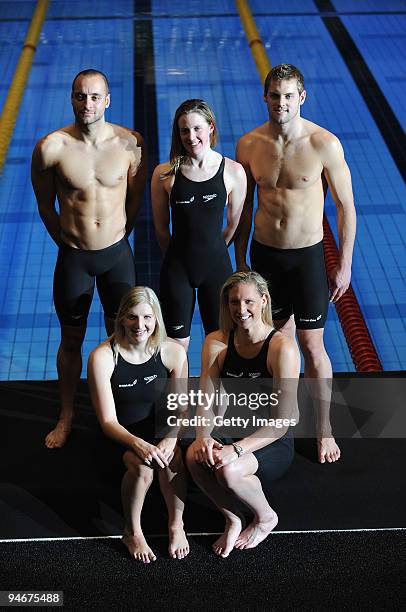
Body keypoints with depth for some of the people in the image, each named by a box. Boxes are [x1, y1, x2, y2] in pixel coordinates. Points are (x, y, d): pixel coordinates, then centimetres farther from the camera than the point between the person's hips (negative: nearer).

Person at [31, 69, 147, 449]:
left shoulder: (130, 143, -10)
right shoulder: (50, 147, -14)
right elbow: (45, 206, 1)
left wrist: (116, 239, 12)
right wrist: (68, 243, 10)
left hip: (117, 254, 1)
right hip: (73, 257, -1)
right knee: (71, 341, 13)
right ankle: (66, 415, 33)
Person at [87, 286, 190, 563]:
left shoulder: (173, 352, -9)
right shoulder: (102, 356, -17)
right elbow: (108, 420, -16)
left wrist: (171, 439, -26)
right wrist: (137, 444, -35)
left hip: (160, 433, 2)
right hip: (120, 437, -2)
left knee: (171, 459, -30)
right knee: (142, 465, -32)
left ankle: (177, 525, -6)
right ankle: (132, 533, -7)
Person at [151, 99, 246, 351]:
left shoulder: (233, 172, -7)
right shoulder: (165, 174, -8)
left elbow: (234, 224, 5)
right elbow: (161, 228, 3)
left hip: (217, 266, 0)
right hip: (177, 269, 0)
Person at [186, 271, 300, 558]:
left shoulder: (282, 348, -18)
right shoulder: (217, 343, -3)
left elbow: (282, 423, -20)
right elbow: (206, 402, -4)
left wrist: (237, 449, -30)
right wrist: (203, 437, -25)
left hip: (273, 444, -4)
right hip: (230, 433, 4)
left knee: (229, 470, -32)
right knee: (195, 456, -28)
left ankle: (266, 517, 2)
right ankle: (232, 520, -2)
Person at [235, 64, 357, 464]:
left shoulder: (324, 144, -14)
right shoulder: (248, 144, -4)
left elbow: (345, 206, -6)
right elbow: (244, 206, 8)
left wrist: (344, 266, -5)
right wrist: (239, 261, 11)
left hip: (307, 255, -3)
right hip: (264, 253, 3)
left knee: (312, 348, 2)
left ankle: (324, 429, 19)